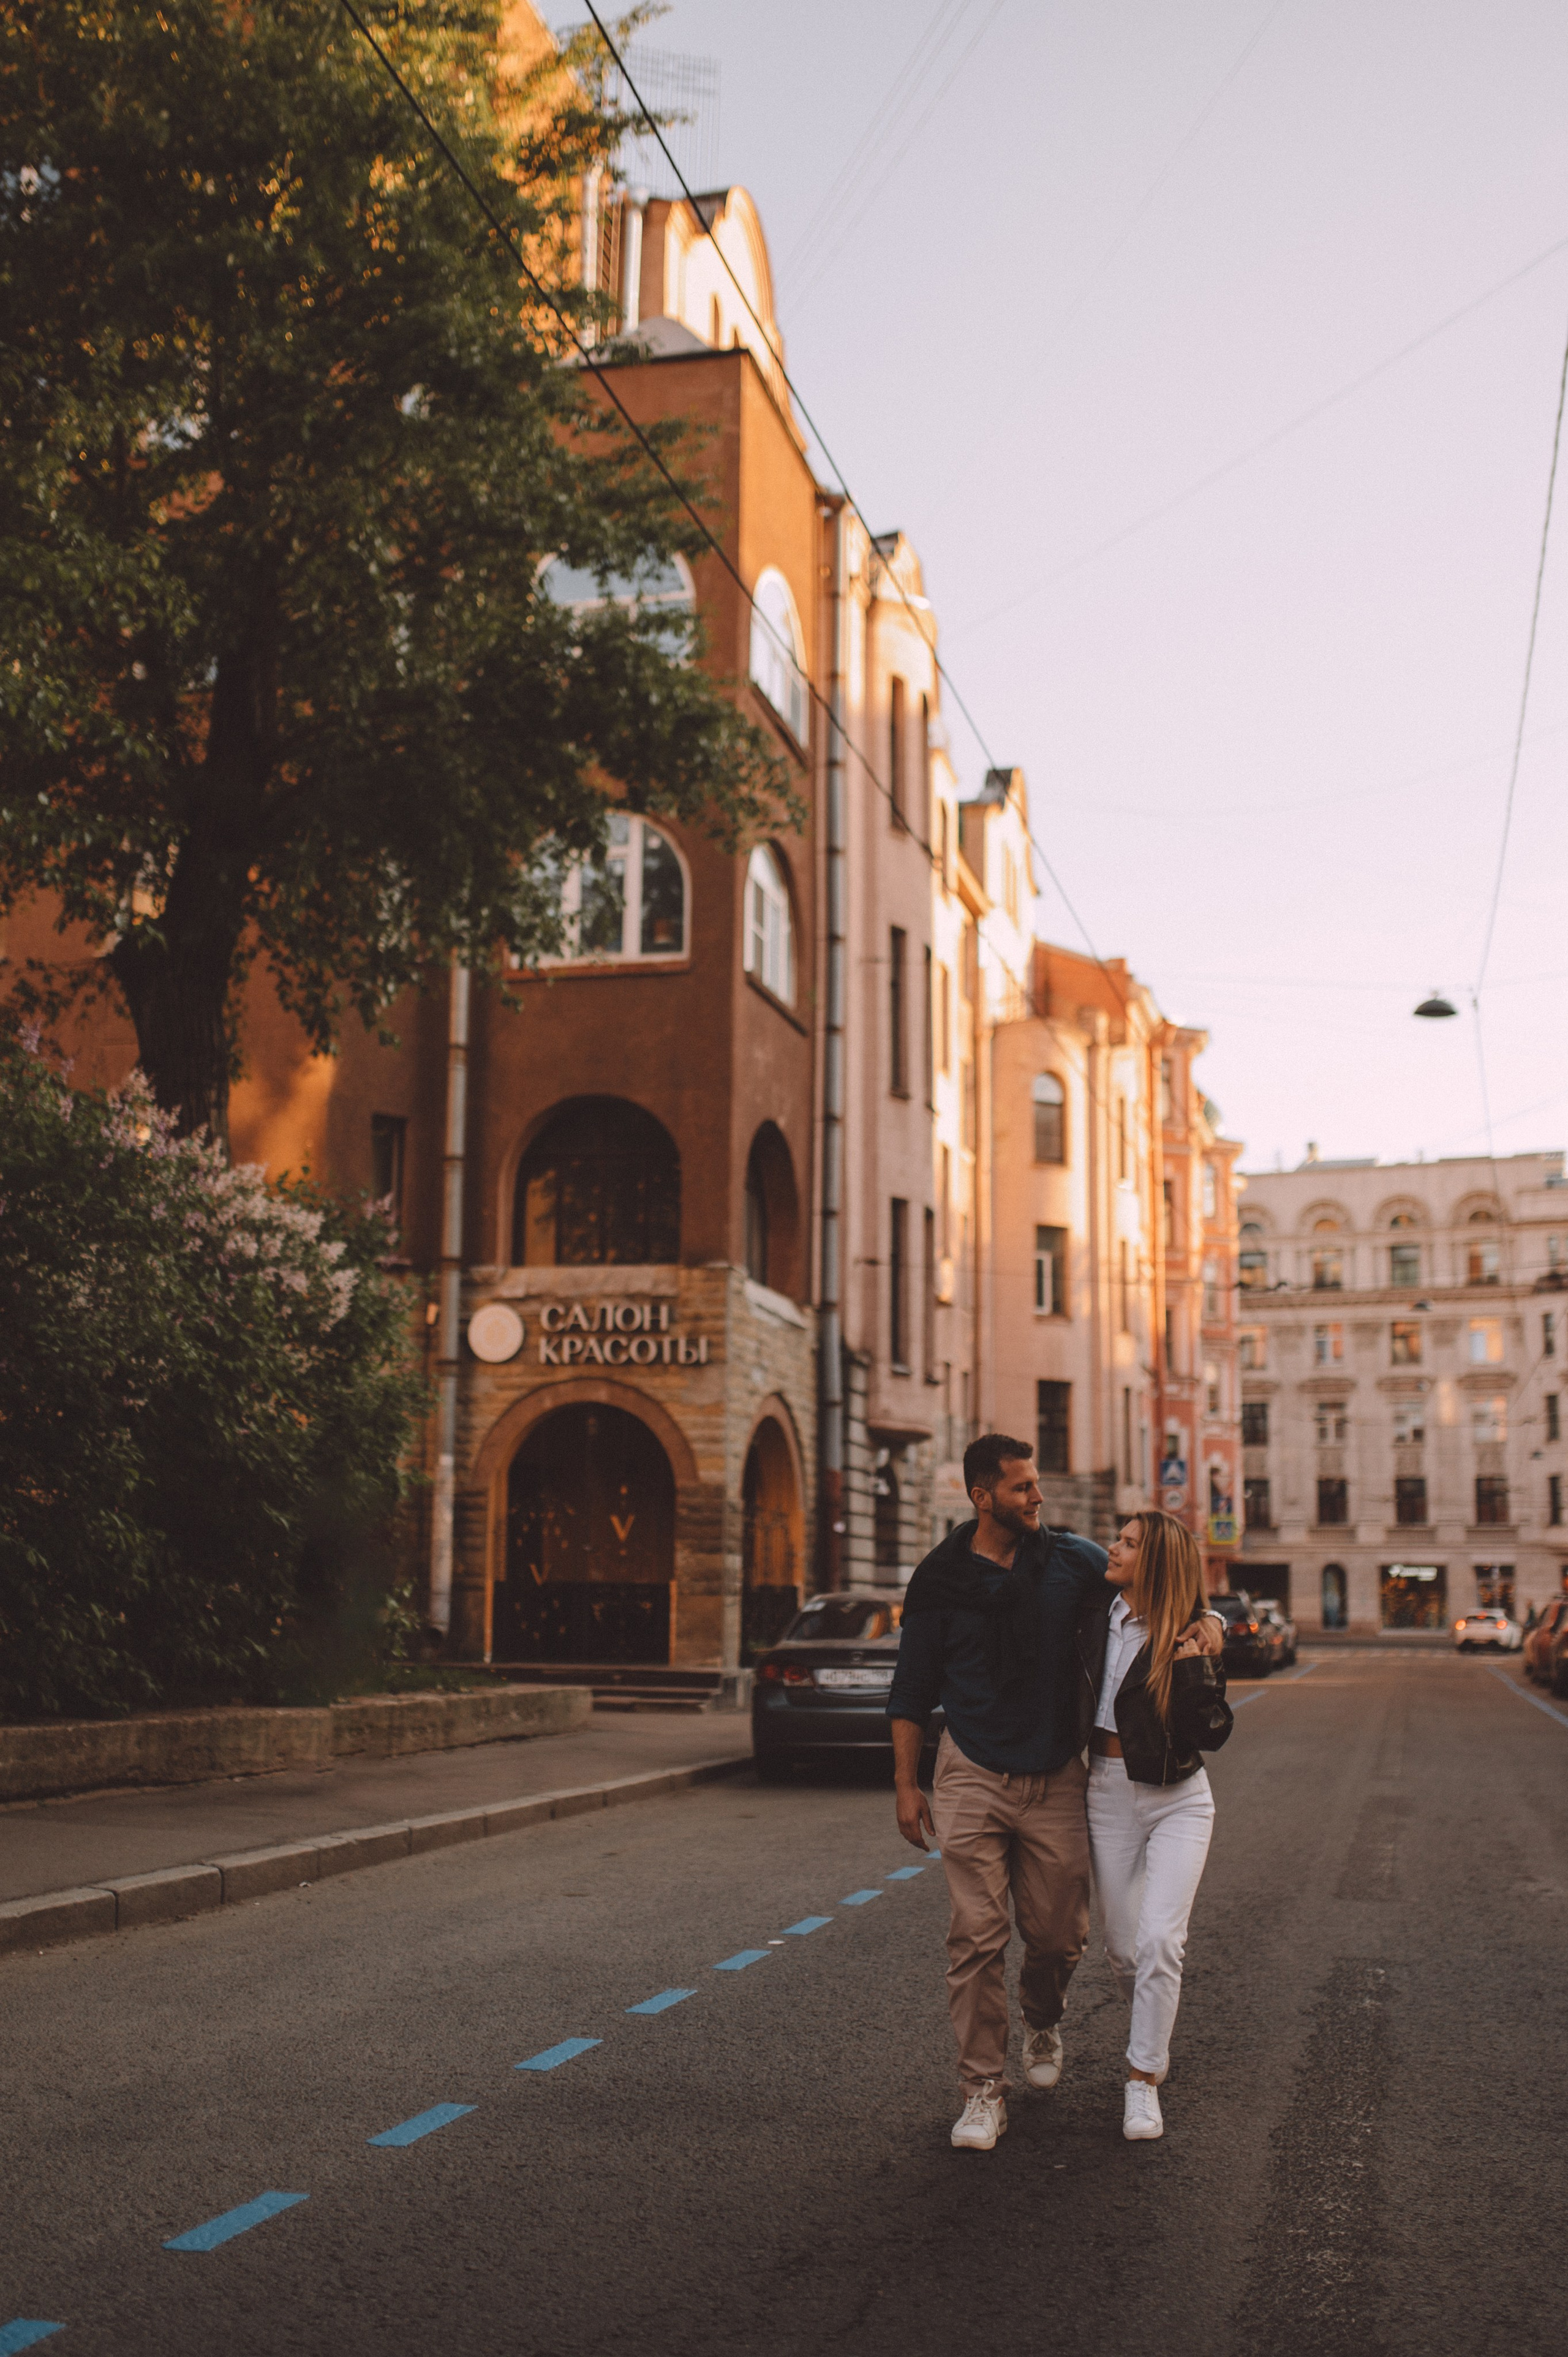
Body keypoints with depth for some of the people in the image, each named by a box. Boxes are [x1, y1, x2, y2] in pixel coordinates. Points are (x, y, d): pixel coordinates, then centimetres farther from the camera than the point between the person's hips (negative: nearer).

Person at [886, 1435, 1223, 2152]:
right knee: (976, 1937, -6)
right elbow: (912, 1690, 6)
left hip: (1057, 1781, 2)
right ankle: (984, 2088, 6)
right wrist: (906, 1784, 3)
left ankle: (1042, 2025, 39)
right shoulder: (940, 1581, -1)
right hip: (973, 1777, -2)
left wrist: (1200, 1621, -8)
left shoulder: (1071, 1559, 1)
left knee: (1058, 1934, 7)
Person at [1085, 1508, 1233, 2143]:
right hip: (1109, 1792, 3)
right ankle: (1153, 2034, 38)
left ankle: (1143, 2080, -2)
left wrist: (1195, 1670, -22)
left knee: (1159, 1939, -14)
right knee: (1122, 1946, 8)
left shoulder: (1188, 1637, -8)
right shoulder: (1096, 1617, 0)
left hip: (1178, 1799, -3)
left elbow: (1213, 1734, -11)